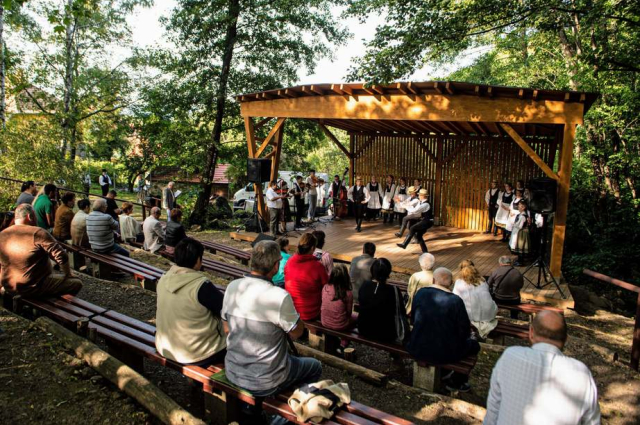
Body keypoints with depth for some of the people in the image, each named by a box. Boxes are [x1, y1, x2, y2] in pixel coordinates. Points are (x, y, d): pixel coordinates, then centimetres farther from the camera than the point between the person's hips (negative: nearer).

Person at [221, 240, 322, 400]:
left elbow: (227, 329, 5)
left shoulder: (232, 287, -8)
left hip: (233, 373, 6)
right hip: (264, 382, -6)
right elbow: (296, 333, -10)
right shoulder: (279, 297, -27)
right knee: (315, 367, 19)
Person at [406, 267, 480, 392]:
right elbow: (465, 331, -9)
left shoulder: (420, 293, -4)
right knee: (474, 344, 19)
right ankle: (456, 382, 28)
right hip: (445, 355, -5)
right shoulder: (455, 301, -15)